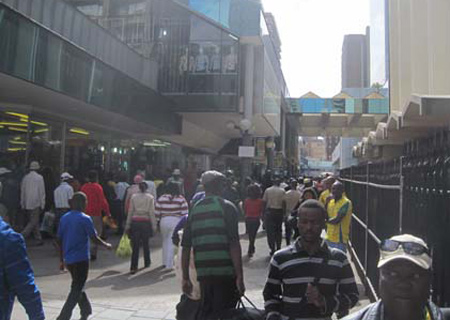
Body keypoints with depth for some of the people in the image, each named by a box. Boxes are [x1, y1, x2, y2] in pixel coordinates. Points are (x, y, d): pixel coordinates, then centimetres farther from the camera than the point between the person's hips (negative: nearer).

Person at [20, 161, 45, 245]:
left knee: (34, 222, 12)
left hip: (27, 204, 6)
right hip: (36, 204, -6)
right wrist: (42, 204, -3)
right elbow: (42, 192, -8)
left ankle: (39, 239, 16)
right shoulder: (39, 177, -7)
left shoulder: (25, 178, 8)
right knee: (33, 222, -3)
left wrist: (22, 204, 18)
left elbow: (22, 191, 11)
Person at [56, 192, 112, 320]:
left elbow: (60, 240, 7)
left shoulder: (64, 218, 4)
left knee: (78, 286, 22)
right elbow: (94, 238, -10)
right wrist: (106, 245, 8)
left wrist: (61, 260, 15)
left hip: (68, 259, 7)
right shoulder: (85, 219, -14)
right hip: (81, 259, -7)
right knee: (76, 290, 2)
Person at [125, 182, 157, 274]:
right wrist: (154, 226, 0)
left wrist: (128, 225, 8)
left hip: (135, 222, 1)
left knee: (135, 246, 1)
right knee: (145, 244, 16)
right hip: (146, 222, -1)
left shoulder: (133, 196, 3)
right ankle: (147, 263, 30)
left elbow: (130, 211, 3)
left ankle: (133, 267, -4)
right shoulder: (150, 197, -2)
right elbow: (152, 212, -4)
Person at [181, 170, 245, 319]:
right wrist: (240, 276, -11)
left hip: (203, 273, 5)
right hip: (226, 272, -5)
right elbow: (234, 244, -14)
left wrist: (185, 278, 14)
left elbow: (185, 248, 8)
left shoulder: (195, 210, 9)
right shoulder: (226, 207, -5)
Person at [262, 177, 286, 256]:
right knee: (278, 230, 14)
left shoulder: (267, 190, 1)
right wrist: (284, 212, 3)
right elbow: (284, 202, -4)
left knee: (270, 231, 1)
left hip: (270, 211, -1)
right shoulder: (282, 191, -1)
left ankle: (272, 249, -5)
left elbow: (264, 202, 0)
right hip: (279, 212, 1)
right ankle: (278, 248, 19)